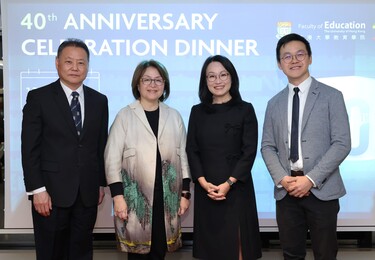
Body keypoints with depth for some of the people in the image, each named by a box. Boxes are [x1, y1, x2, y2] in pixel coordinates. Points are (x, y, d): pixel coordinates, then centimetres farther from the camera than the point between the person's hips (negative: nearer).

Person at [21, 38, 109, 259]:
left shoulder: (99, 100, 8)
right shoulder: (38, 98, -3)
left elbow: (102, 145, 10)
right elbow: (30, 148, -7)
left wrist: (102, 183, 9)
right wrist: (37, 189, -12)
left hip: (88, 192, 3)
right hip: (52, 191, -3)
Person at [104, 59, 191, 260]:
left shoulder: (174, 116, 8)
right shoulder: (125, 116, -2)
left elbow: (183, 156, 10)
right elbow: (112, 158, -4)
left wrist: (185, 192, 6)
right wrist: (117, 195, -10)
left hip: (167, 197, 3)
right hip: (135, 197, -2)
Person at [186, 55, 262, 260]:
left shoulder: (245, 110, 0)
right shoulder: (197, 112, 8)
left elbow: (250, 151, -5)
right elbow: (191, 150, 4)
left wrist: (228, 183, -14)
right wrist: (203, 182, -10)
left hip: (236, 188, -2)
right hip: (205, 189, 3)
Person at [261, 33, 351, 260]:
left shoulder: (331, 96, 0)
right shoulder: (274, 103, 12)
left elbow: (342, 143, -8)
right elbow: (267, 146, 8)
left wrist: (311, 179, -15)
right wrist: (282, 179, -8)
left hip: (321, 190, -3)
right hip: (286, 190, 3)